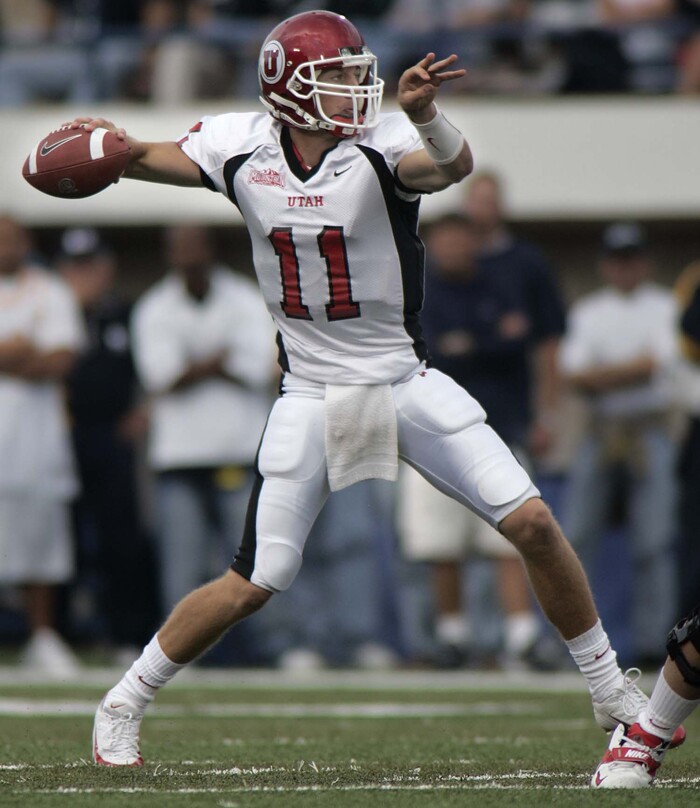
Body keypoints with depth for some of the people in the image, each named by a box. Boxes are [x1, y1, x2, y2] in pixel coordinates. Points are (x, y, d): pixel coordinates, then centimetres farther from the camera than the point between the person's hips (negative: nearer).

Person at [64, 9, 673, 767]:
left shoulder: (382, 147, -14)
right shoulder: (243, 147, -5)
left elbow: (453, 165, -37)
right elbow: (153, 159, 13)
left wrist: (423, 112, -59)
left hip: (406, 383, 0)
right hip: (312, 395, 0)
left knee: (533, 524, -8)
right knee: (252, 584, -4)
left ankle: (611, 691, 11)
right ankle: (122, 705, 16)